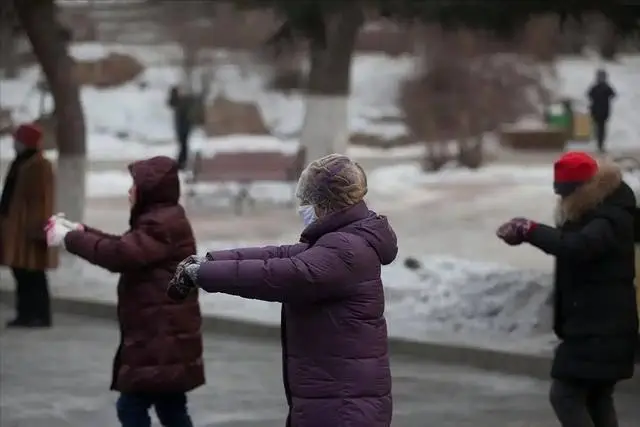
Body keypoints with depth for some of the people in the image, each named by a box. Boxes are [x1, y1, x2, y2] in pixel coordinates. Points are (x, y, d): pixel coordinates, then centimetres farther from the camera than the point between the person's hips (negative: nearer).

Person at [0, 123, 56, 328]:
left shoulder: (40, 166, -13)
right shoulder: (19, 163, 16)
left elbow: (43, 200, -17)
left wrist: (38, 229, -20)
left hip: (28, 229, -10)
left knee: (33, 274, -6)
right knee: (21, 274, 11)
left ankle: (41, 316, -2)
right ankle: (25, 314, 16)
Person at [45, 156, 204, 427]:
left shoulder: (164, 225, -18)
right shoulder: (163, 221, 18)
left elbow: (118, 254, -28)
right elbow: (125, 247, 22)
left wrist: (69, 239, -18)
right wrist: (81, 231, 10)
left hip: (163, 340, -11)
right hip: (164, 338, 11)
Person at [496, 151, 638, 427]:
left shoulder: (611, 220, -21)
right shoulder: (595, 215, 14)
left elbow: (576, 246, -38)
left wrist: (530, 230, -35)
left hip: (598, 329, -11)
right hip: (601, 327, 11)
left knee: (565, 395, -12)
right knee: (597, 398, 15)